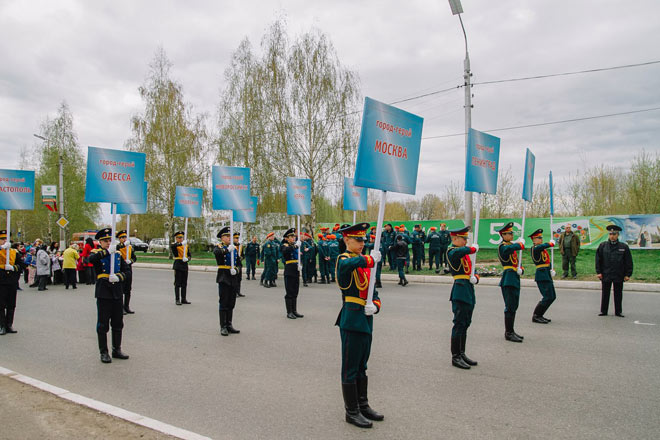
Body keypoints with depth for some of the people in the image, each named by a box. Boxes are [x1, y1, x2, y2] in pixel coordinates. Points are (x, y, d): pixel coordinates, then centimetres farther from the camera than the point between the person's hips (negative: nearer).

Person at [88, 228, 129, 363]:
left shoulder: (117, 254, 10)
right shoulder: (97, 254, -2)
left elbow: (124, 271, 9)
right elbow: (91, 259, -28)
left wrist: (118, 277, -10)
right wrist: (107, 251, -31)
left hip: (117, 294, 4)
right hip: (103, 294, -4)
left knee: (118, 324, 11)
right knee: (103, 325, 3)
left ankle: (117, 350, 23)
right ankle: (104, 352, 13)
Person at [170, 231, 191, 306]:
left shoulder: (186, 245, 14)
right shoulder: (174, 245, -2)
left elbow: (190, 255, 9)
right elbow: (172, 246, -28)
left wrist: (187, 259, -13)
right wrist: (181, 243, -41)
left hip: (185, 265, 5)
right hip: (178, 265, -5)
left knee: (184, 284, 8)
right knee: (177, 283, -3)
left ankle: (184, 299, 15)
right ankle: (177, 300, 1)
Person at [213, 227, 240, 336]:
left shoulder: (234, 248, 13)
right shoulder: (219, 247, -3)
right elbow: (216, 252, -27)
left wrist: (236, 270, -5)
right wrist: (227, 250, -41)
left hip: (233, 278, 5)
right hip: (223, 278, -5)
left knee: (231, 303, 10)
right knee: (223, 303, -2)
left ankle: (229, 325, 19)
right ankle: (223, 327, 4)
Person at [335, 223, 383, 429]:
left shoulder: (364, 262, 15)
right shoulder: (344, 259, -10)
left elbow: (374, 292, 11)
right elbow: (347, 265, -38)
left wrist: (375, 306, -9)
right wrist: (371, 259, -28)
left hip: (366, 322, 8)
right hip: (352, 321, -8)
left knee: (361, 366, 19)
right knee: (350, 368, 3)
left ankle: (363, 406, 31)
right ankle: (352, 412, 15)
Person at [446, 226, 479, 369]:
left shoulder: (466, 253, 18)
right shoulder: (452, 252, -10)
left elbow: (471, 270, 20)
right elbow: (461, 251, -34)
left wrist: (476, 278, -2)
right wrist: (473, 248, -17)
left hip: (469, 291, 9)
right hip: (460, 290, -9)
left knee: (465, 324, 14)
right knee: (459, 324, -6)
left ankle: (462, 354, 23)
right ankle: (456, 357, 1)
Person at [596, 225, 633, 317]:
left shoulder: (624, 247, 0)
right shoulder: (602, 246, 1)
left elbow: (628, 262, 3)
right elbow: (598, 260, 4)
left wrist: (628, 274, -1)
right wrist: (599, 272, -1)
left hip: (619, 276, 0)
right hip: (605, 275, 0)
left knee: (618, 294, 9)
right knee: (605, 294, 8)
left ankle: (618, 311, 20)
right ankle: (603, 311, 16)